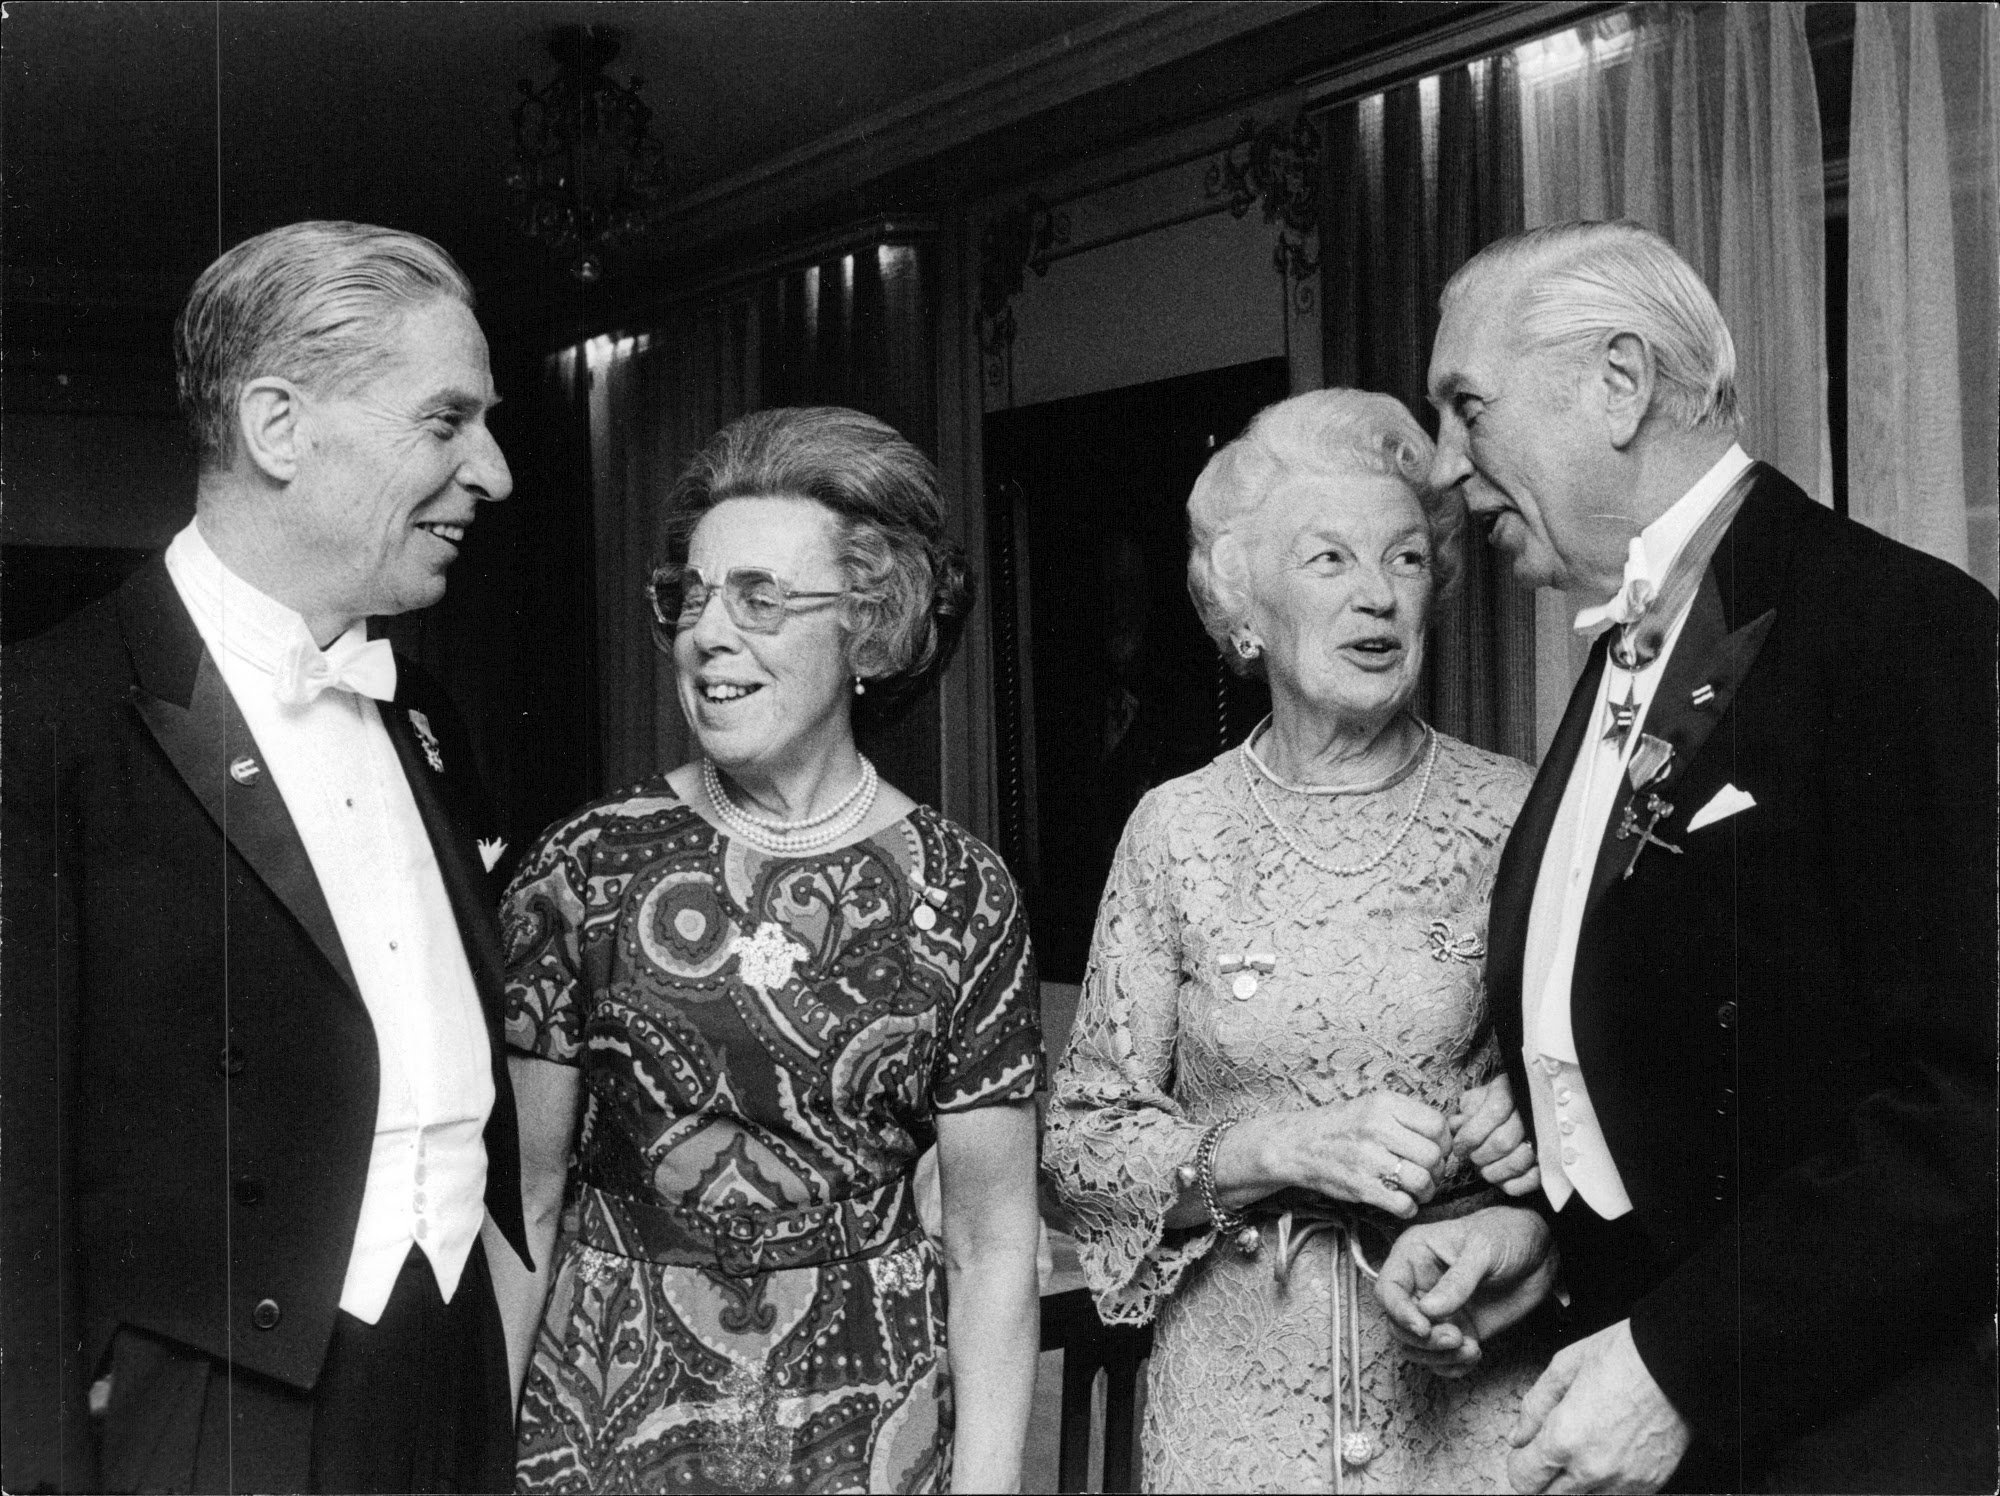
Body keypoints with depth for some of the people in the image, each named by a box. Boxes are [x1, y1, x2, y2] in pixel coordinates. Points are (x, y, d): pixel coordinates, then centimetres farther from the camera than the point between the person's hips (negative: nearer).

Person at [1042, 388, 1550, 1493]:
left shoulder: (1515, 813, -4)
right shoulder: (1176, 830, -3)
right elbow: (1080, 1139, -3)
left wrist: (1542, 1122, -14)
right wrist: (1280, 1147, -17)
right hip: (1241, 1385, 0)